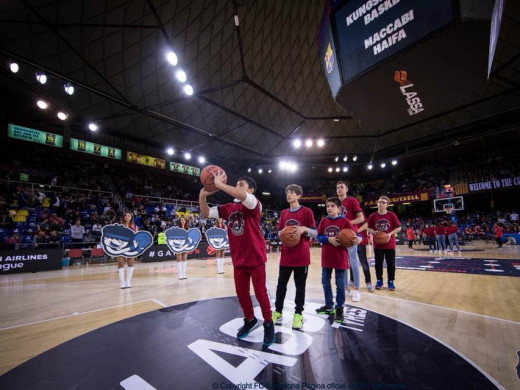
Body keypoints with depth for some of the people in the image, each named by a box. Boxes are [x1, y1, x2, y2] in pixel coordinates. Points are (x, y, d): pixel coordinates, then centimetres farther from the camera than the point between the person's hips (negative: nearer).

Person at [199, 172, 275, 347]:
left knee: (260, 292, 6)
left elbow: (242, 195, -35)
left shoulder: (253, 204, -12)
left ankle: (268, 324, 27)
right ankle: (250, 320, 39)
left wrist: (218, 184, -29)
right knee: (241, 292, 16)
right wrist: (202, 195, -14)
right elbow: (206, 213, 4)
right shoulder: (228, 208, 6)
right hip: (238, 259, 6)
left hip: (255, 258, -6)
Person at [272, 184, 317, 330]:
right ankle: (278, 312, 24)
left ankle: (298, 314, 21)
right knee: (281, 284, 9)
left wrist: (304, 229, -24)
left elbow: (315, 233, -6)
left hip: (302, 256, -4)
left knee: (300, 286, 7)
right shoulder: (284, 213, 10)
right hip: (286, 256, 4)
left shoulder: (306, 211, -5)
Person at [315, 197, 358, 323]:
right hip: (326, 257, 4)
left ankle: (339, 308, 25)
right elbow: (319, 237, -1)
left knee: (340, 284, 6)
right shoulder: (324, 221, 2)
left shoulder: (344, 221, -7)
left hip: (340, 257, -4)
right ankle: (329, 306, 33)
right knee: (325, 282, 15)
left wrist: (357, 239, -29)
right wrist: (329, 239, -18)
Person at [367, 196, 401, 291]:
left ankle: (391, 281, 22)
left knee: (391, 264, 7)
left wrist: (390, 233, -14)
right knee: (378, 263, 6)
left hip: (390, 244, 0)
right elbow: (369, 228, 7)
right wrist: (373, 232, -13)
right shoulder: (373, 216, -3)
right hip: (377, 244, 1)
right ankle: (379, 281, 21)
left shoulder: (392, 215, -5)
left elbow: (398, 228, 0)